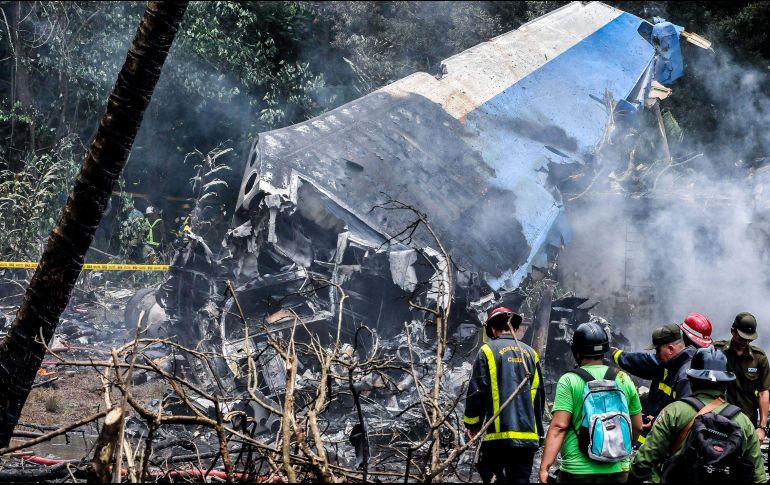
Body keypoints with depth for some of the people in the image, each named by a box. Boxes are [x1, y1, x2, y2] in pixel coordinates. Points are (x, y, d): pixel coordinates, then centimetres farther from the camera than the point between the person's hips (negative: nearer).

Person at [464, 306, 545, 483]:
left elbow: (476, 392, -4)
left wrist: (472, 425, 9)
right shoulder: (530, 353, 13)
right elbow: (539, 395, 16)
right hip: (528, 434, 4)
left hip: (499, 434, -4)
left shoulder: (488, 350, -1)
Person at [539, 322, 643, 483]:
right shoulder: (624, 379, 7)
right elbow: (637, 427, 13)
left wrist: (544, 467, -15)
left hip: (577, 471, -3)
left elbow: (559, 427, -13)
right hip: (617, 471, 3)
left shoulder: (569, 381, -5)